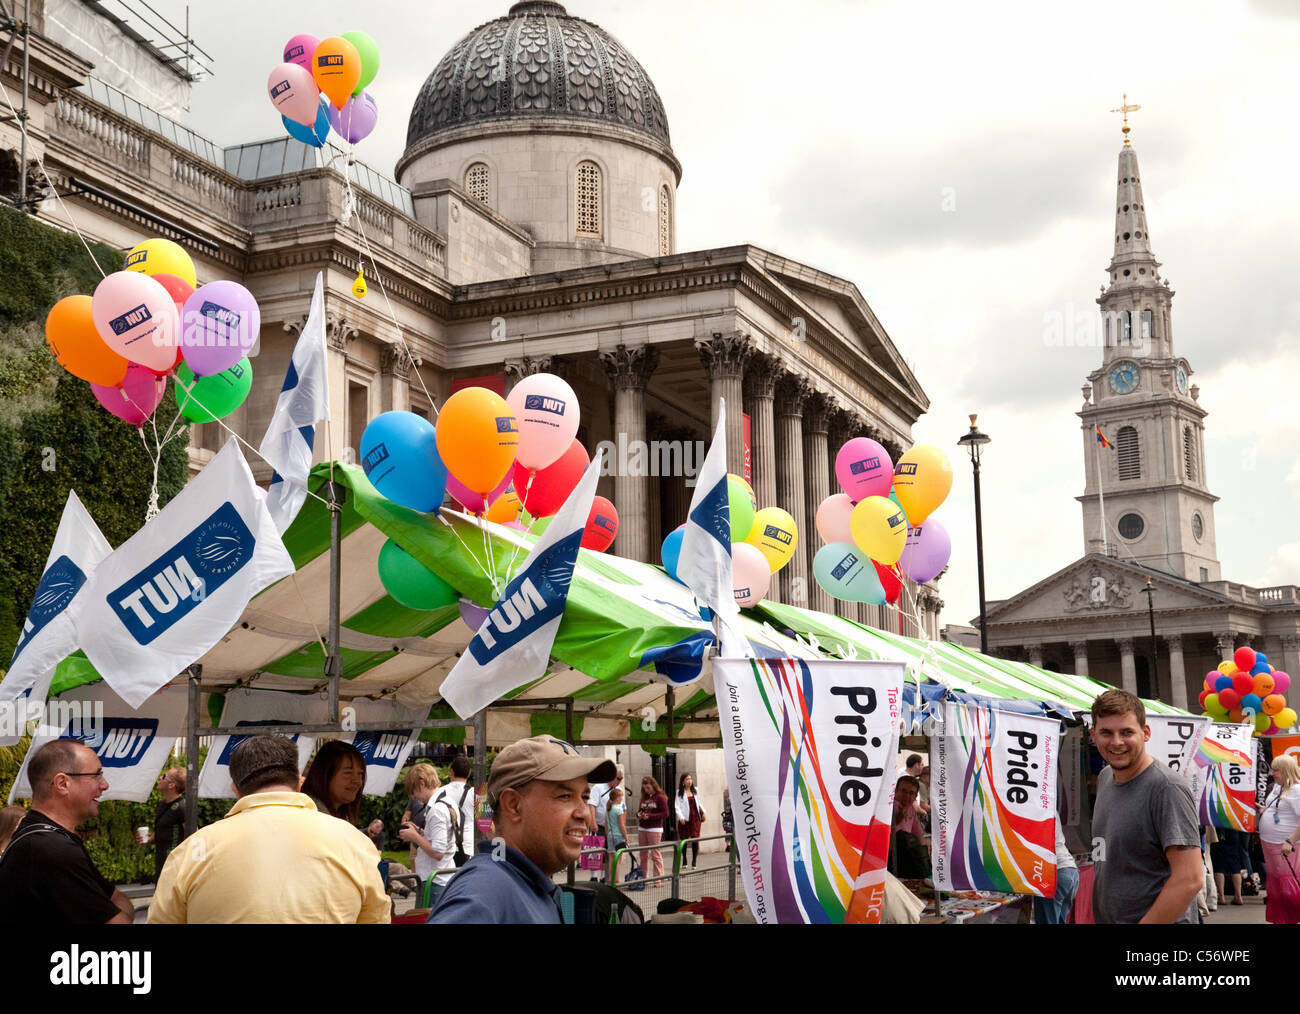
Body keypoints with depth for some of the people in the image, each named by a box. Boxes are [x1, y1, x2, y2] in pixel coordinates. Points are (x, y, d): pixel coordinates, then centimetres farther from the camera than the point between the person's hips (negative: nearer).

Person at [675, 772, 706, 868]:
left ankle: (694, 862, -3)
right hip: (684, 819, -2)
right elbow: (677, 806, -5)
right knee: (684, 839, 4)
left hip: (695, 817, 2)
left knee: (695, 838, -8)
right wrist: (681, 817, -18)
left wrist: (703, 812, 8)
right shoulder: (679, 792, 1)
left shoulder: (695, 790, 13)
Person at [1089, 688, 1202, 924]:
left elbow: (1189, 879, -23)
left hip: (1160, 920, -8)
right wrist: (1099, 917, 10)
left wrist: (1146, 922, -22)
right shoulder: (1104, 778, 8)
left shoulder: (1166, 788, -18)